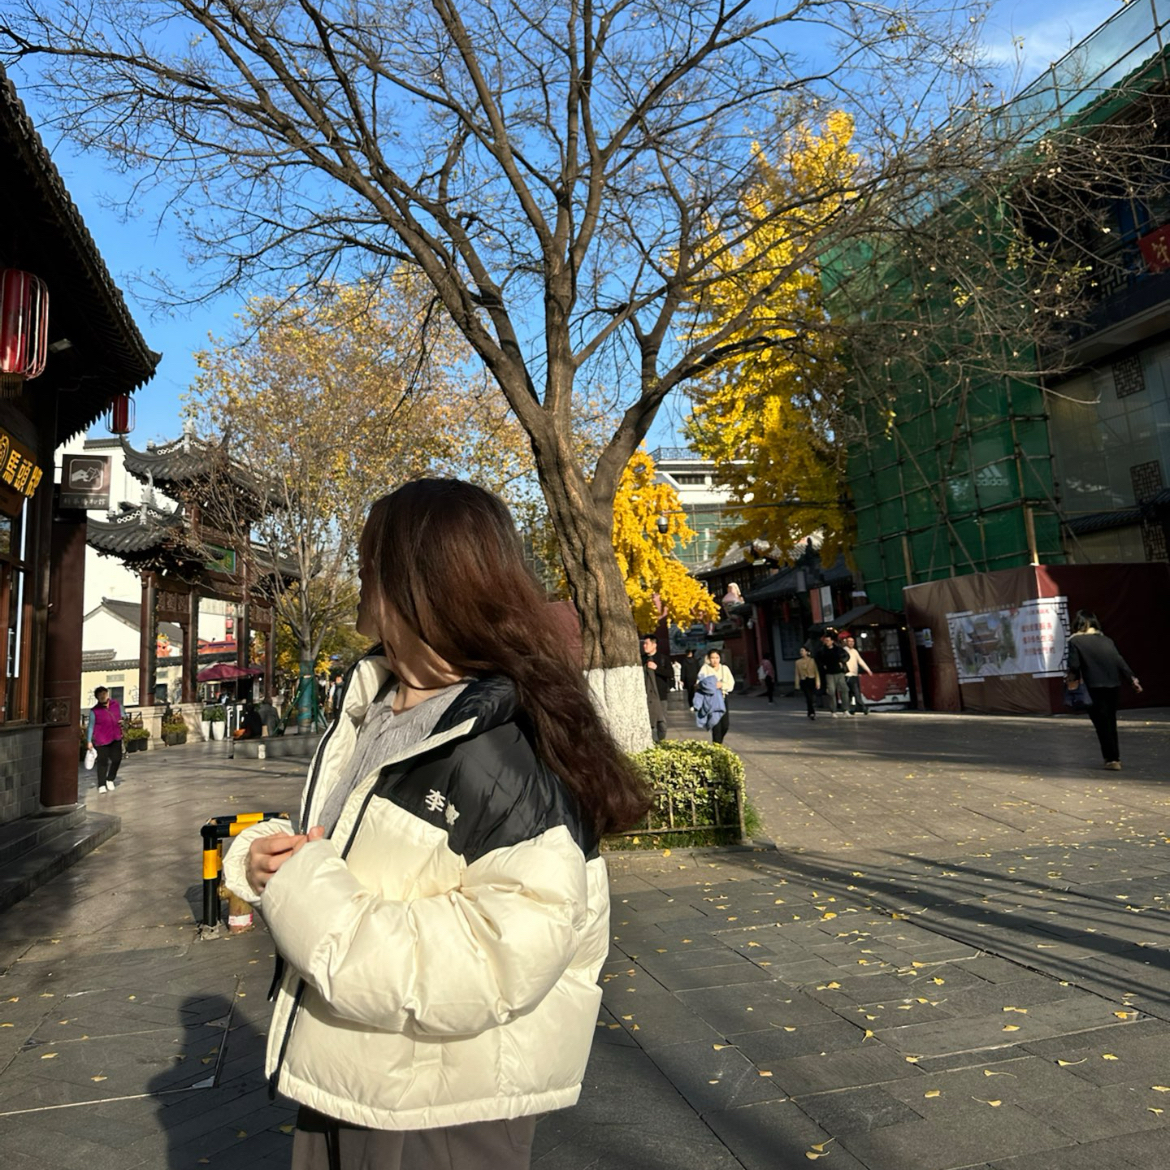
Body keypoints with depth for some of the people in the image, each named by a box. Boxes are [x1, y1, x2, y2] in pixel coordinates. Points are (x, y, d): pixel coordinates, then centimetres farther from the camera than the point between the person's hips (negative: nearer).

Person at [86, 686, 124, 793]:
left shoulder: (116, 704, 3)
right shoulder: (94, 711, -7)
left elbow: (122, 715, 17)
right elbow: (91, 726, -2)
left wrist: (122, 720, -6)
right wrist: (89, 741, -3)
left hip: (116, 738, 3)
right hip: (101, 740, -3)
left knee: (117, 759, 5)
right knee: (102, 762, 1)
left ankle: (110, 779, 28)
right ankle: (101, 785, 14)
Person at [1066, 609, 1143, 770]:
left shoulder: (1075, 641, -3)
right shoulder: (1106, 640, 12)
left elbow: (1074, 665, -8)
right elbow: (1120, 661, 8)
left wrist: (1071, 679, 10)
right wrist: (1132, 678, 10)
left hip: (1094, 687, -5)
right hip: (1114, 685, 5)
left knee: (1102, 724, 1)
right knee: (1110, 722, 18)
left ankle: (1112, 759, -1)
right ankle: (1115, 757, 25)